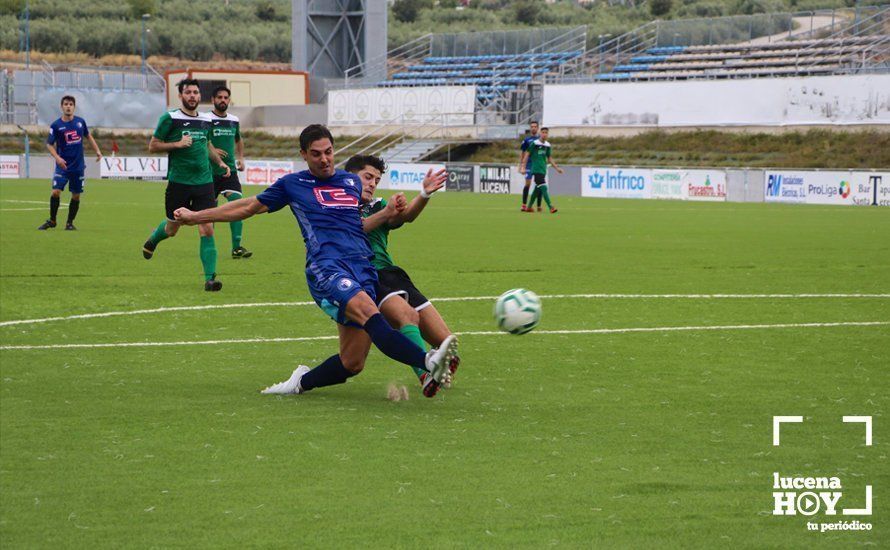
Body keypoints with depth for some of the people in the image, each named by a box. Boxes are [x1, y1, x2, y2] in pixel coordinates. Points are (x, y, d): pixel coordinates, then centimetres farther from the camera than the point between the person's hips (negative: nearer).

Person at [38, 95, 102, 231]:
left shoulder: (80, 122, 4)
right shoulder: (56, 125, -5)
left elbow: (88, 136, 20)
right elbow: (49, 144, -4)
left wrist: (97, 151, 12)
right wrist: (57, 157, -20)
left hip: (78, 166, 3)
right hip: (63, 165, -3)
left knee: (76, 195, 5)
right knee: (56, 192, -14)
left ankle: (70, 223, 19)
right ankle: (52, 221, 3)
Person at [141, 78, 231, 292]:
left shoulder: (206, 120, 9)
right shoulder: (170, 118, -7)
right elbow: (152, 146, -4)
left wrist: (220, 162, 12)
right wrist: (178, 144, -17)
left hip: (204, 182, 3)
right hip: (179, 183, -3)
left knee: (207, 230, -9)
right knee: (172, 229, 13)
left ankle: (209, 278, -9)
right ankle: (152, 240, 49)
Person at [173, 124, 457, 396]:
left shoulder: (352, 182, 25)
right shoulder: (292, 184, 17)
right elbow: (249, 206, 27)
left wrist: (388, 213, 20)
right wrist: (194, 216, 31)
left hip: (363, 270, 5)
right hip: (326, 267, -5)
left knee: (352, 363, -5)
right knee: (369, 312, -35)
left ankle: (302, 382, 23)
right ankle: (428, 361, -57)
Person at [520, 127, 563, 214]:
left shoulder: (547, 145, 11)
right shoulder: (534, 143, -7)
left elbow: (549, 159, 21)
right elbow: (527, 154, -5)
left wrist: (557, 168, 17)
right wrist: (523, 167, -10)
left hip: (543, 170, 7)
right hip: (537, 170, -7)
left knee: (537, 189, 11)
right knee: (543, 188, -16)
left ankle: (529, 207, 23)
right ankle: (551, 207, -23)